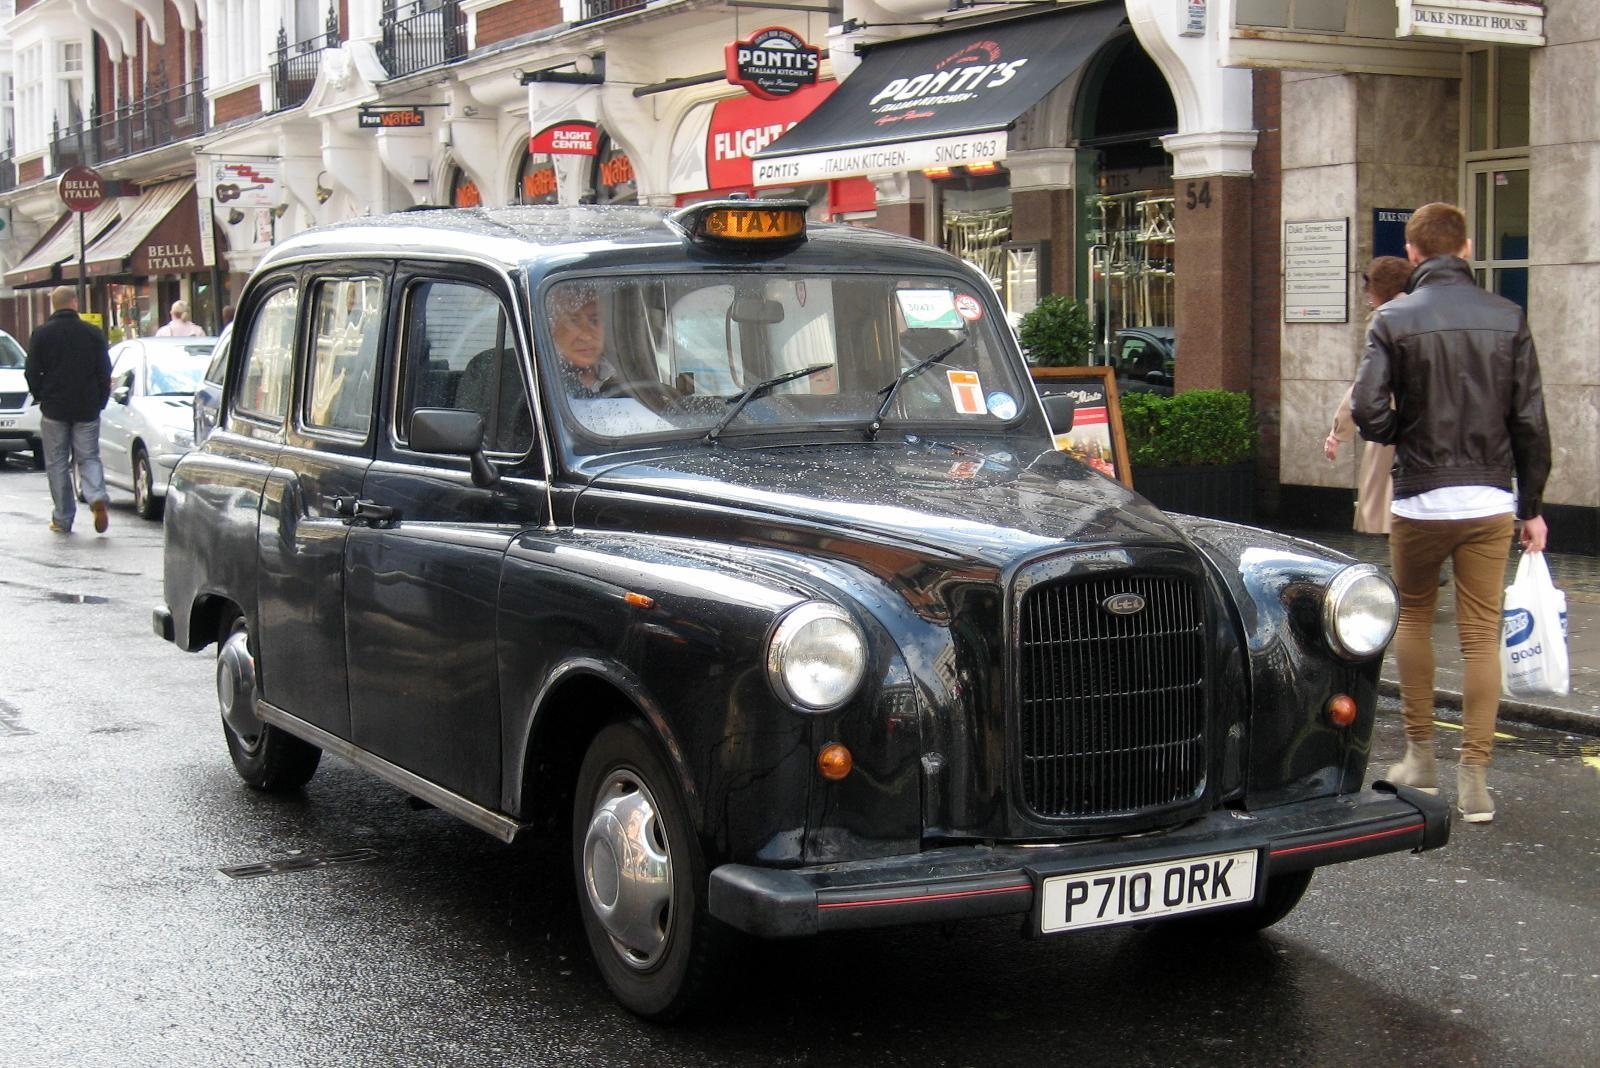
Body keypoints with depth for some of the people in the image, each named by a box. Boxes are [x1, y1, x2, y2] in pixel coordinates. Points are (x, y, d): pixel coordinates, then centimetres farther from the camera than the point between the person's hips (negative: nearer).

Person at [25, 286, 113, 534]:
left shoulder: (42, 334, -4)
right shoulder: (93, 334, -2)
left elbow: (32, 374, 0)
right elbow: (105, 374, 2)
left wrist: (43, 399, 14)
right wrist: (99, 402, 12)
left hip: (54, 410, -1)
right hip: (87, 410, 1)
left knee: (57, 464, 8)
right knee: (89, 458, 9)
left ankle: (63, 519, 8)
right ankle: (98, 497, -18)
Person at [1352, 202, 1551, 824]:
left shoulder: (1395, 319, -6)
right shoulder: (1507, 319, 1)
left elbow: (1367, 408, -16)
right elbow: (1531, 421, 1)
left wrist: (1406, 437, 6)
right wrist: (1532, 506, 9)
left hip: (1420, 498, -1)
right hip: (1491, 499, 2)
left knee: (1413, 617, 18)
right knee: (1481, 634, 4)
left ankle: (1420, 756, 21)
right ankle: (1474, 778, 2)